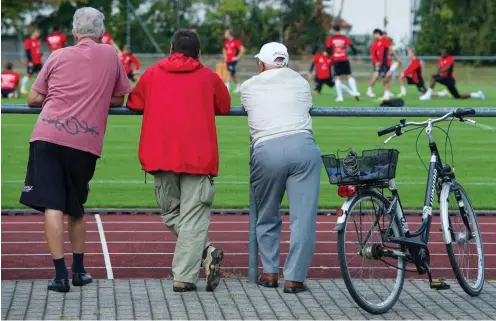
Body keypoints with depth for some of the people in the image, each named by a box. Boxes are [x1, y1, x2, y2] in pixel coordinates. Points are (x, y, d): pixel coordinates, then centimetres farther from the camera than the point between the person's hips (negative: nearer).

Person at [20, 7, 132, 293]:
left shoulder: (58, 56, 8)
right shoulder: (111, 57, 10)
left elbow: (34, 99, 12)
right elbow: (118, 100, 19)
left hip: (49, 136, -2)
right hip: (86, 142, 2)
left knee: (53, 205, -4)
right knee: (76, 207, 18)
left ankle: (61, 274, -11)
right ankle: (79, 270, 24)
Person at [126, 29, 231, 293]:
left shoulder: (153, 74, 12)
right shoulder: (208, 77, 10)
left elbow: (134, 103, 23)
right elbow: (224, 106, 23)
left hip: (160, 155, 1)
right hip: (198, 157, -1)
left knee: (171, 213, 16)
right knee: (193, 218, 0)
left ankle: (205, 252, 0)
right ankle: (184, 278, -9)